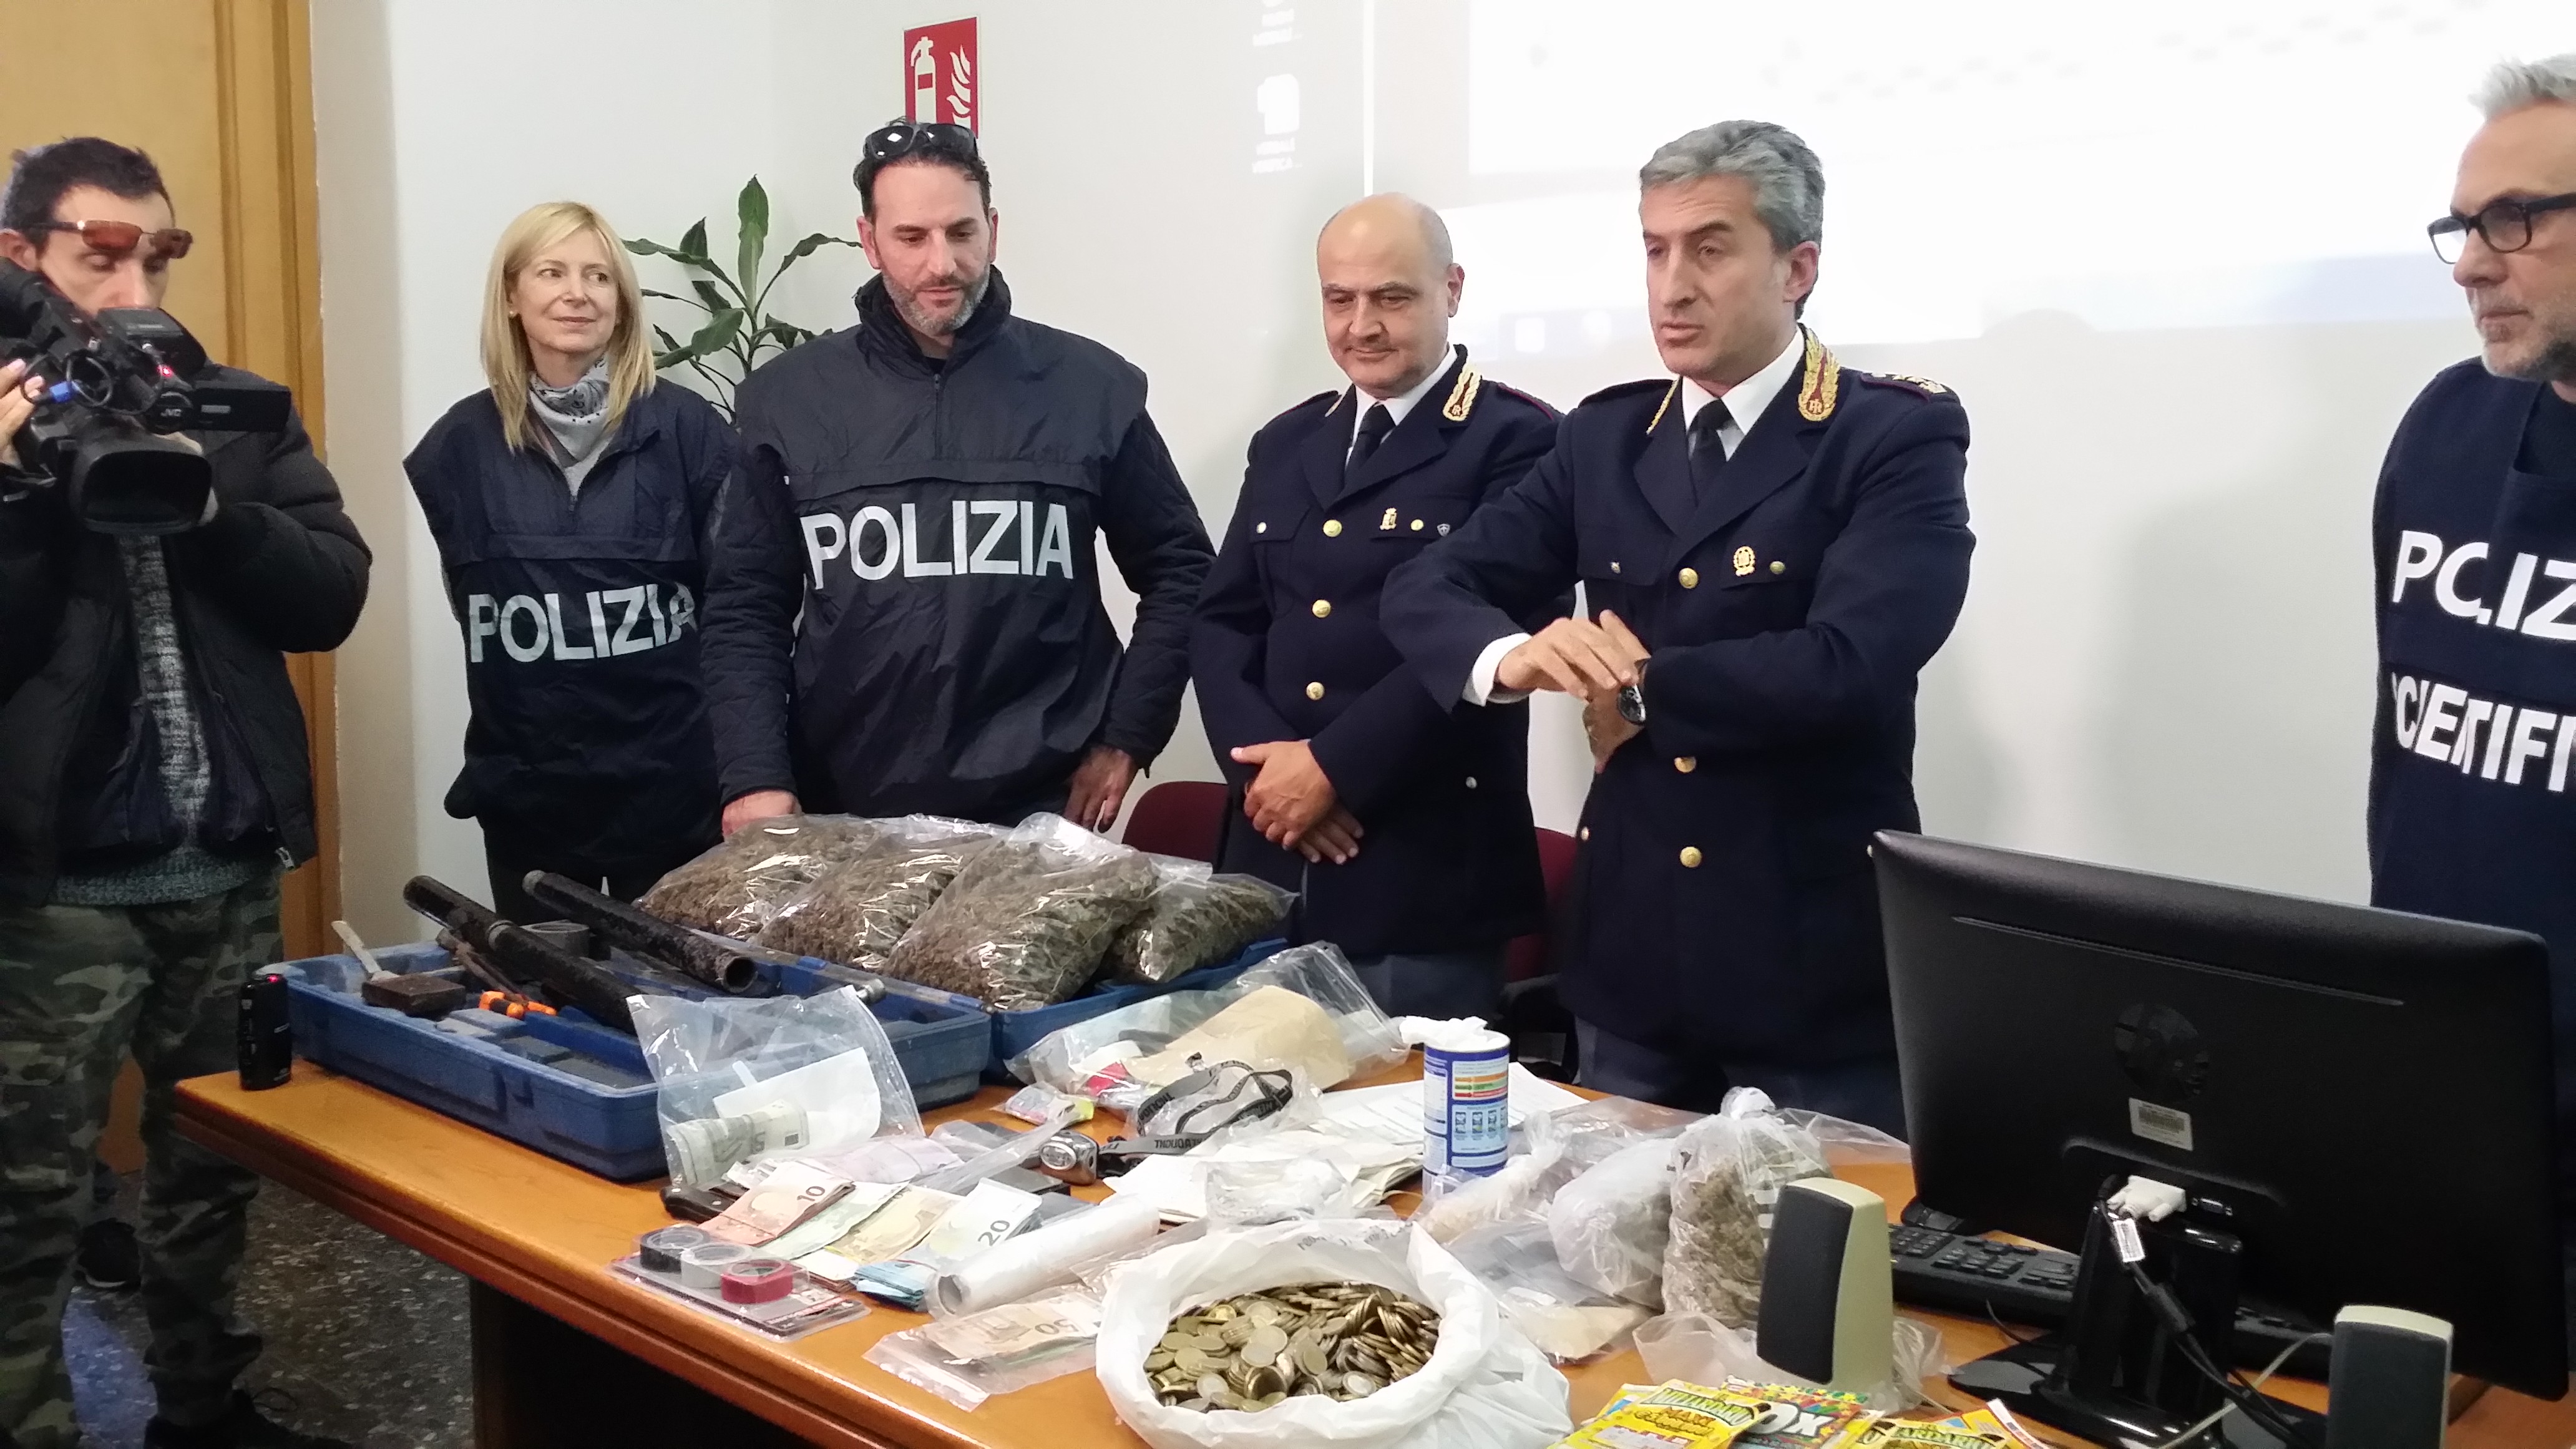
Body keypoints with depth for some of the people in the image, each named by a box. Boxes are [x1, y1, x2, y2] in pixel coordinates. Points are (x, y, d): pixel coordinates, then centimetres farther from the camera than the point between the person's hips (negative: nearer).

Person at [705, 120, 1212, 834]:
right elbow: (746, 608, 4)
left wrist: (1126, 738, 1)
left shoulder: (1090, 386, 1)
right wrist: (756, 777, -7)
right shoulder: (787, 399, 3)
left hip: (1042, 815, -1)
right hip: (848, 816, 1)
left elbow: (1178, 570, 8)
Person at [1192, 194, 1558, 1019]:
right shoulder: (1285, 444, 15)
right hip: (1274, 864, 6)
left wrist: (1333, 765, -16)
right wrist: (1265, 762, -7)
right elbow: (1222, 621, 10)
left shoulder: (1514, 440, -5)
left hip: (1426, 876, -5)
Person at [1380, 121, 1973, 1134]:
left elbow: (1850, 665, -23)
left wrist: (1641, 690, -10)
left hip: (1818, 962, -5)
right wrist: (1513, 656, -19)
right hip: (1628, 950, 5)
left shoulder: (1900, 436, -8)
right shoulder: (1605, 438, 8)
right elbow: (1424, 590, 3)